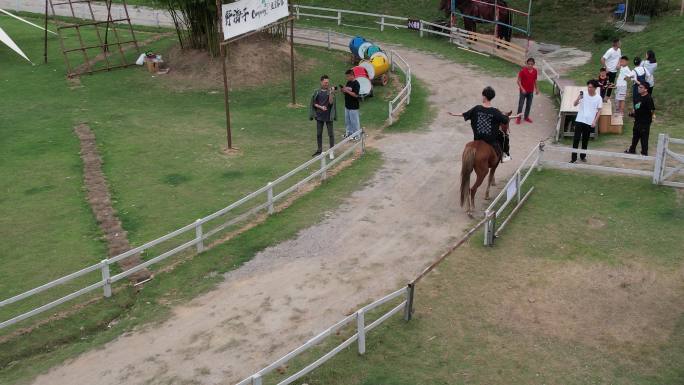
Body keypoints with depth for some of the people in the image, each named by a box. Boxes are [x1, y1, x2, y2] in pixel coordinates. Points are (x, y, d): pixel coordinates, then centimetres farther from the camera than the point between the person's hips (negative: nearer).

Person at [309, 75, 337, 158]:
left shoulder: (330, 91, -6)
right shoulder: (317, 92, 1)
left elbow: (331, 102, -15)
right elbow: (314, 103, 4)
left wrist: (331, 93, -29)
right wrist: (321, 107, -12)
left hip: (328, 116, -3)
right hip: (319, 116, 3)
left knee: (330, 134, 1)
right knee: (319, 134, 11)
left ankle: (331, 151, 8)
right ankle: (319, 150, 24)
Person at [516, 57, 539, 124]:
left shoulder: (535, 71, -2)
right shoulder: (523, 71, -17)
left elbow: (535, 80, 11)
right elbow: (518, 81, -14)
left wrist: (536, 89, 14)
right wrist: (522, 89, -21)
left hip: (531, 91, 5)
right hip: (523, 91, -5)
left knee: (529, 104, 14)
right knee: (521, 104, 2)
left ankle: (526, 117, 29)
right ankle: (518, 118, 14)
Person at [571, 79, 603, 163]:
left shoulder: (598, 98, -4)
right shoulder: (583, 95, -3)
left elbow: (599, 111, 1)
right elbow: (575, 104, -4)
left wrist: (595, 121, -6)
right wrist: (578, 98, -24)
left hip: (589, 122, 0)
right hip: (579, 120, 0)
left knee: (585, 140, 11)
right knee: (576, 139, -3)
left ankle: (583, 156, 27)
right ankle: (573, 157, 3)